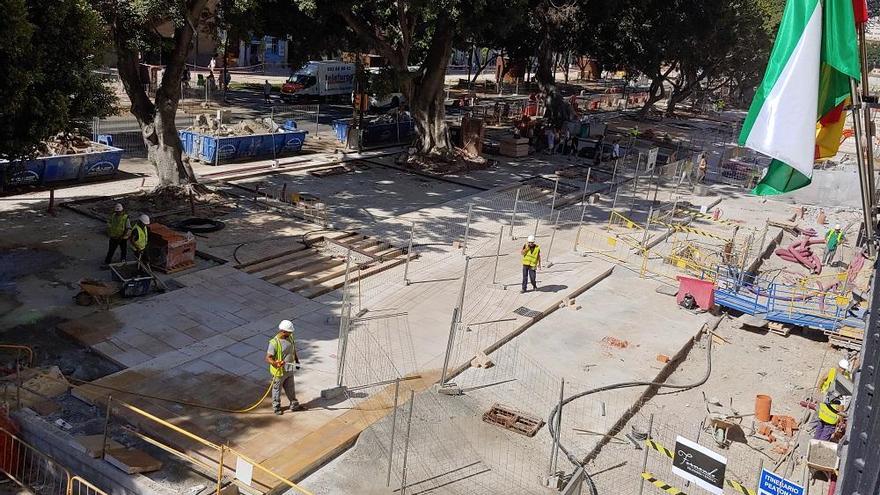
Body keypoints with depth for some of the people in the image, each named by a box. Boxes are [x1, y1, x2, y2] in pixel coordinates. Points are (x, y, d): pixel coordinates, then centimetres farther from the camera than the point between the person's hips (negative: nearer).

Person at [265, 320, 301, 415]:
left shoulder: (290, 337, -5)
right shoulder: (274, 343, -27)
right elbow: (268, 358, -26)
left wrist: (297, 360, 21)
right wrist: (275, 363, -44)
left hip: (289, 370, 6)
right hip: (279, 372, -6)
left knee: (291, 389, 22)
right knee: (277, 390, 15)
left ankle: (294, 405, 39)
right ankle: (276, 408, 35)